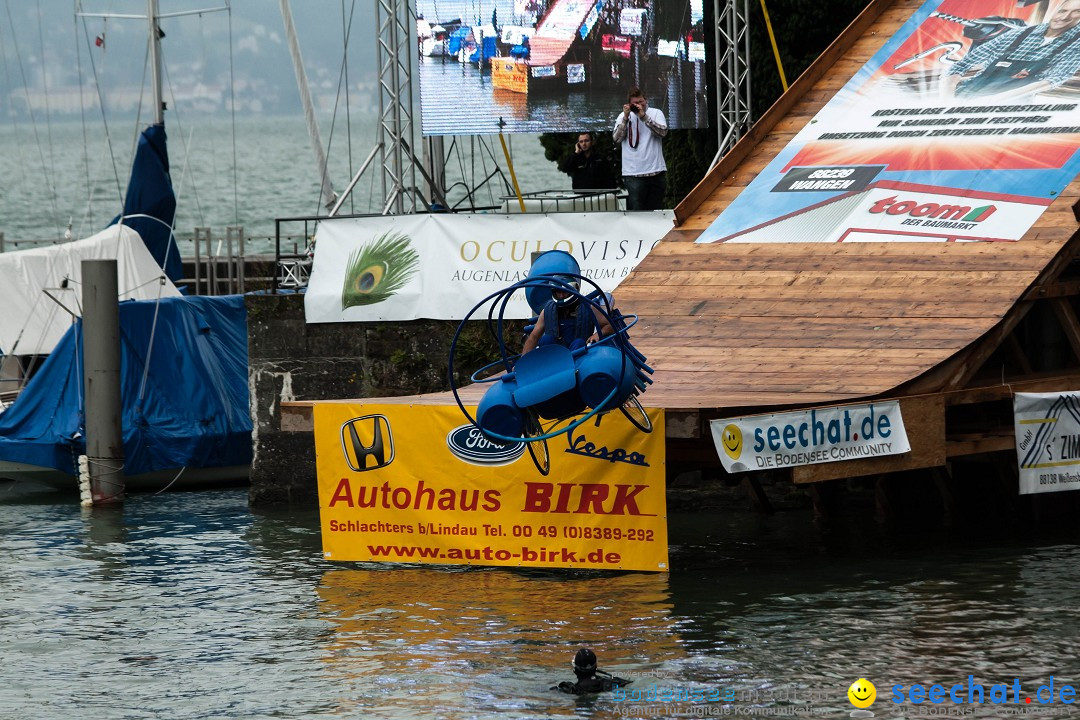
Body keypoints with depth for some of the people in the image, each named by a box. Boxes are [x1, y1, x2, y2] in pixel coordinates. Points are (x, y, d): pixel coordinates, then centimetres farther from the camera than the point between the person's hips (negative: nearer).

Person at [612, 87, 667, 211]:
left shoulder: (656, 113, 7)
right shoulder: (623, 116, 9)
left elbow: (663, 131, -10)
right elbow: (616, 138, -2)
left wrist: (644, 116, -15)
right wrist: (625, 118, -11)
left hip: (656, 171, 1)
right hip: (633, 172, -1)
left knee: (656, 210, 7)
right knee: (636, 210, -10)